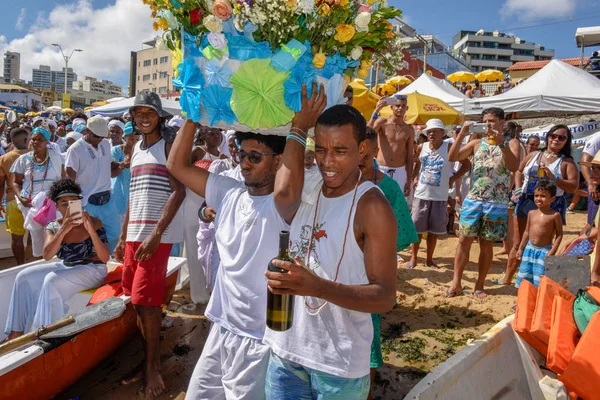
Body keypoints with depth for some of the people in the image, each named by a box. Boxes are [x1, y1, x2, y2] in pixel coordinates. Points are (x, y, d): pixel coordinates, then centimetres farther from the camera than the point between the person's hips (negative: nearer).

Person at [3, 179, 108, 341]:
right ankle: (17, 331, 3)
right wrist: (63, 230, -30)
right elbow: (47, 256, -18)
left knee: (52, 281, -28)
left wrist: (91, 231, -34)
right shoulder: (53, 227, -2)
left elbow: (105, 258, -20)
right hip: (65, 267, 6)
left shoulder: (94, 223, -14)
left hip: (92, 269, -6)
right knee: (24, 277, -5)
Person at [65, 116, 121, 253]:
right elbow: (71, 179, -9)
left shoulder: (105, 144, 8)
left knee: (115, 235, 10)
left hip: (108, 200, 6)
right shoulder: (75, 149, -9)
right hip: (88, 203, -5)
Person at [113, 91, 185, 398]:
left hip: (157, 235, -7)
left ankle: (152, 366, 10)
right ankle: (149, 358, 24)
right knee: (136, 299, 9)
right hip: (134, 234, 7)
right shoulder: (136, 150, 16)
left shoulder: (168, 147, -5)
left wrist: (156, 235, -20)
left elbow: (178, 192, -14)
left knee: (145, 299, -6)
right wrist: (123, 237, 16)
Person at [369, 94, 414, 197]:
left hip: (400, 172, 3)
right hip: (381, 170, -2)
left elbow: (409, 156, 8)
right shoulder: (382, 122, -1)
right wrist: (376, 111, -29)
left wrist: (409, 181, 4)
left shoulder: (409, 130, 6)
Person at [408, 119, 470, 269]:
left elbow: (467, 164, 0)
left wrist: (452, 179, -5)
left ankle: (429, 259, 23)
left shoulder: (449, 148, -7)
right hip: (421, 194, 1)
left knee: (434, 230, 8)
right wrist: (415, 177, 2)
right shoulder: (421, 147, -1)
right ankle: (413, 258, 18)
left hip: (439, 196, -1)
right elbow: (416, 163, 17)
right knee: (417, 228, 5)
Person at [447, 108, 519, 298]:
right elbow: (452, 157, -4)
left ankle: (479, 285, 18)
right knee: (464, 240, -1)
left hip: (496, 204, -1)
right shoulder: (476, 143, 7)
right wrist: (461, 134, -14)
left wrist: (501, 144, -26)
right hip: (472, 200, 2)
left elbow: (514, 167, -17)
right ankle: (456, 283, 6)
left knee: (487, 244, 6)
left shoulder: (510, 145, 1)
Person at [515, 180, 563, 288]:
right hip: (529, 248, 5)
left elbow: (559, 234, -7)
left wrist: (552, 252, -14)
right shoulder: (531, 213, 5)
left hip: (544, 251, -5)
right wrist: (520, 248, 12)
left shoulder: (555, 215, -9)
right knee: (525, 279, 11)